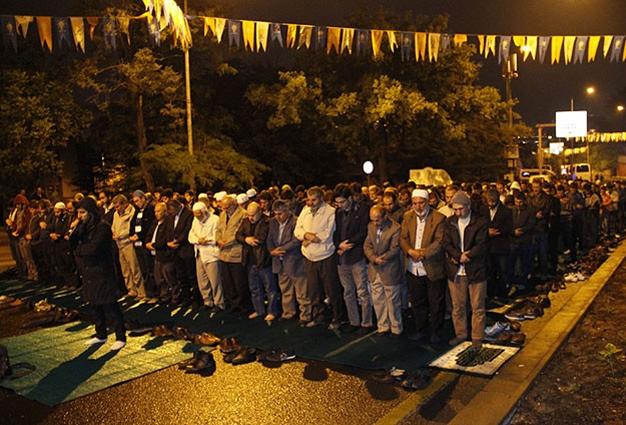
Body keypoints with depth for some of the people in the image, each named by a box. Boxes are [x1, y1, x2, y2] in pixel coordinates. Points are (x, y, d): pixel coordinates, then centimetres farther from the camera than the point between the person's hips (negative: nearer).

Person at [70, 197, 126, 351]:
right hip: (88, 272, 8)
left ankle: (121, 338, 6)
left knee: (110, 306, -3)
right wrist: (74, 231, -12)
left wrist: (79, 250, -6)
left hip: (102, 272, -8)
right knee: (95, 306, 17)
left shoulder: (102, 227, -15)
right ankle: (101, 335, 30)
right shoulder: (83, 227, 9)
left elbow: (93, 248, -24)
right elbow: (72, 244, 4)